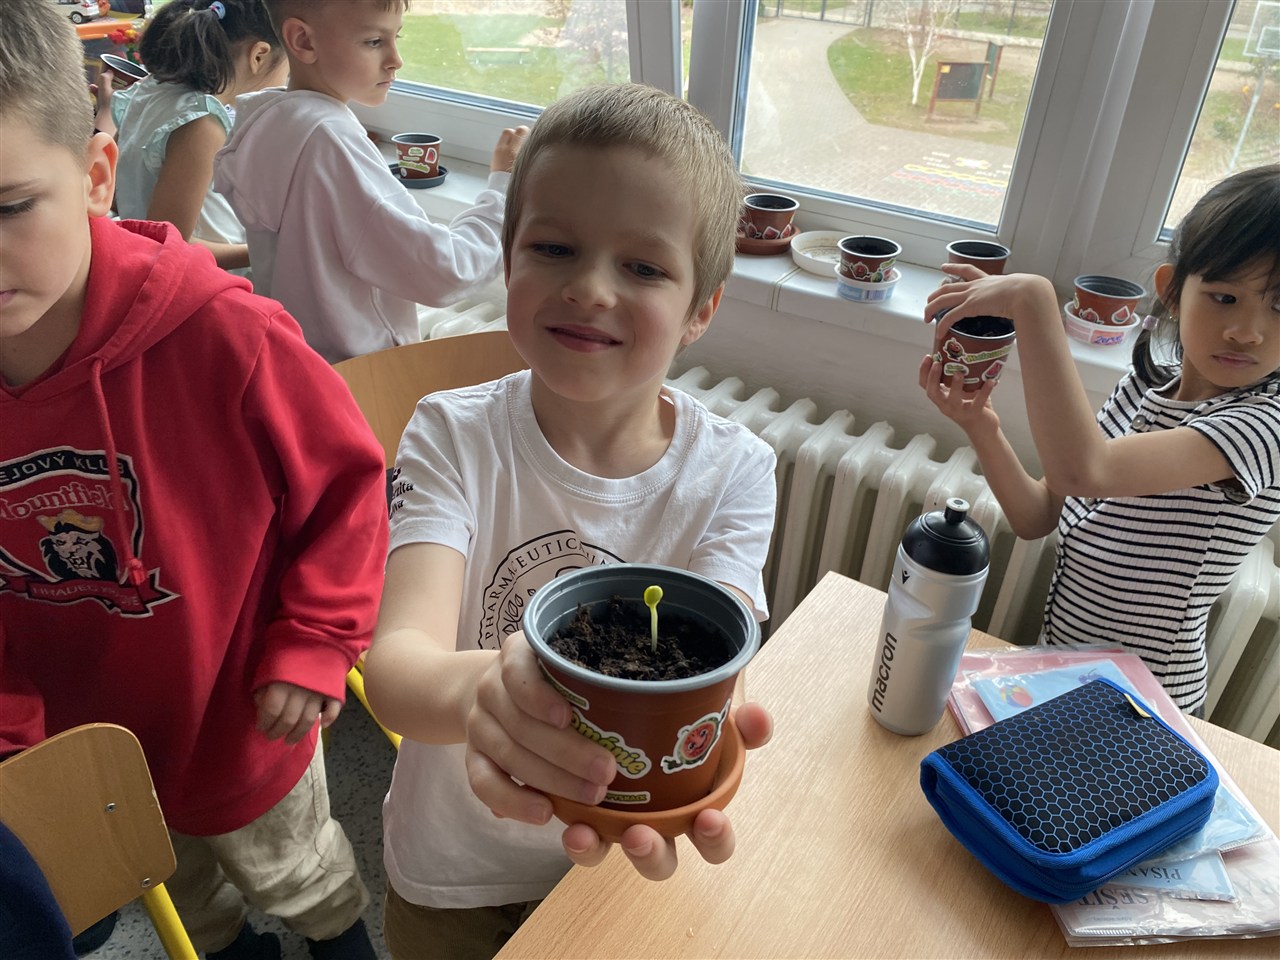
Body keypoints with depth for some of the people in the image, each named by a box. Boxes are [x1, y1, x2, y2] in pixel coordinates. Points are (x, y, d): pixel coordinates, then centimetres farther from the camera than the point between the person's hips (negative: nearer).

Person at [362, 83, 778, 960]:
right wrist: (479, 688, -56)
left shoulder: (732, 472, -17)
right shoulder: (454, 437, -20)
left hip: (625, 856, 1)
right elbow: (395, 663, -33)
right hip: (452, 870, 0)